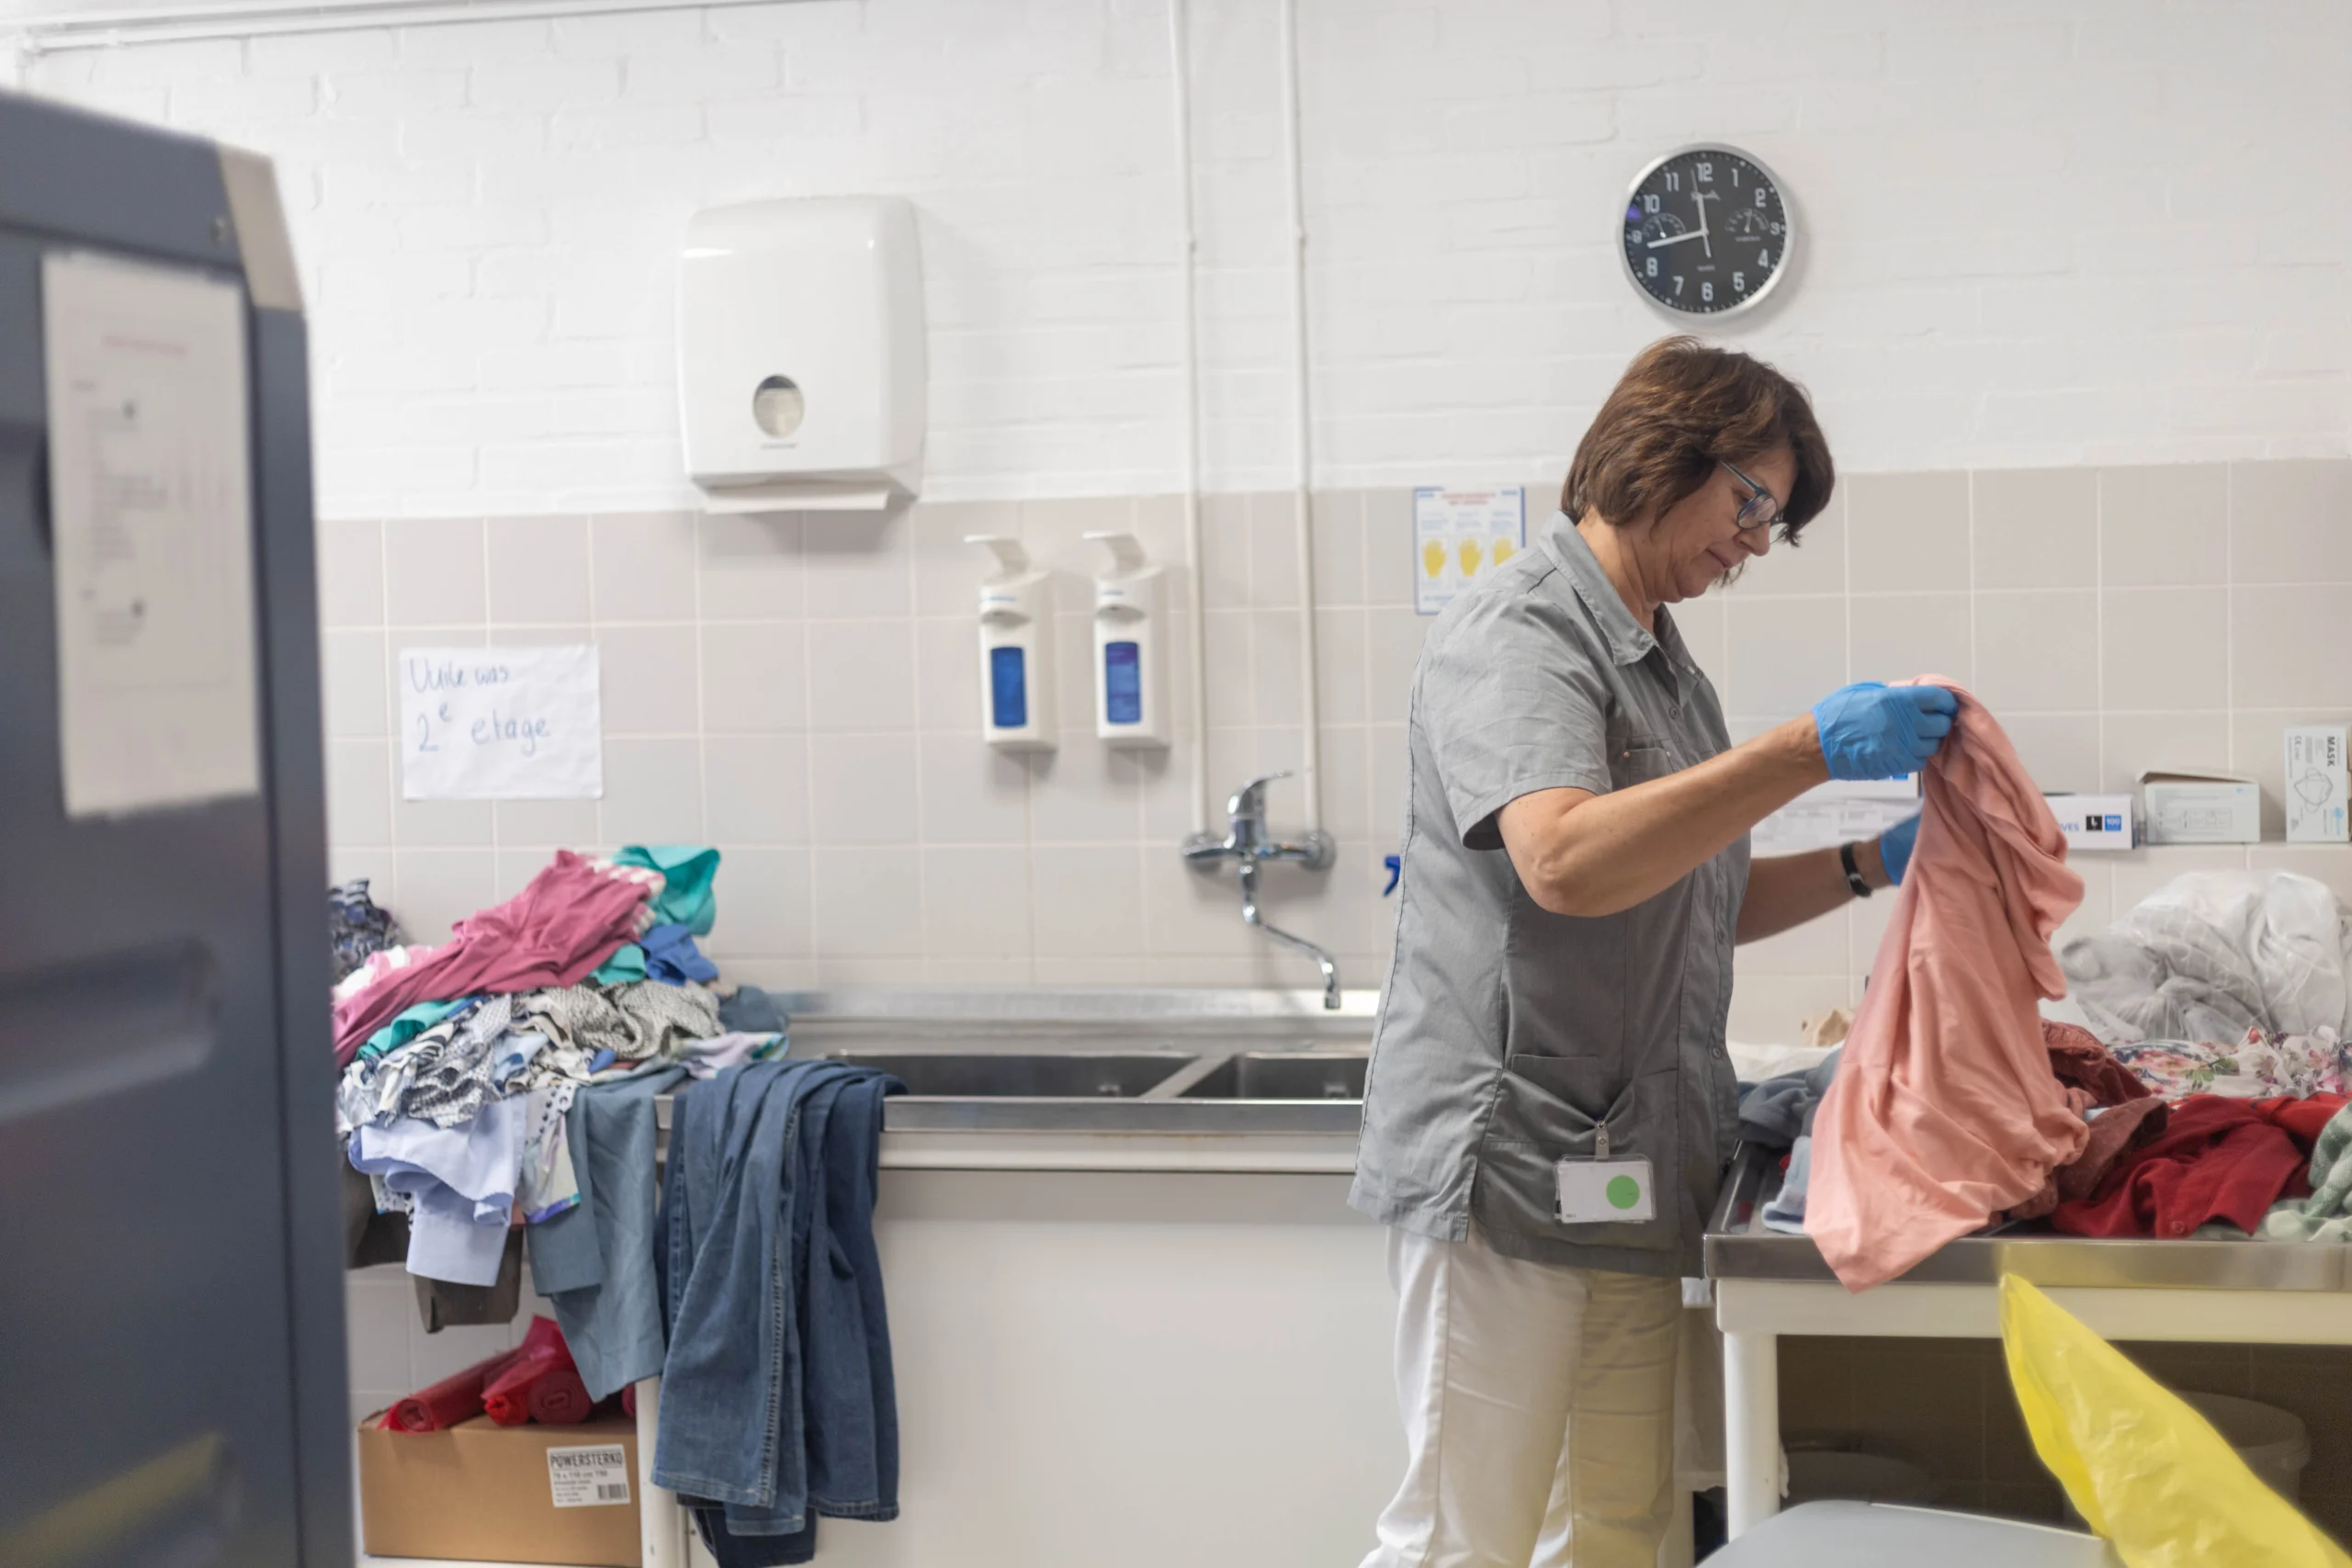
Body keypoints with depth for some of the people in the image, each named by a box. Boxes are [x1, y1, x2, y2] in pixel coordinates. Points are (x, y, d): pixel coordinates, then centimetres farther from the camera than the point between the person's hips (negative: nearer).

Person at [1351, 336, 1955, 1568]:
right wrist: (1810, 750, -28)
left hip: (1627, 1176, 9)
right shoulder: (1518, 634, -10)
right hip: (1508, 1171, -9)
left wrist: (1867, 864, 10)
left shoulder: (1660, 665, 21)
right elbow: (1569, 864, -28)